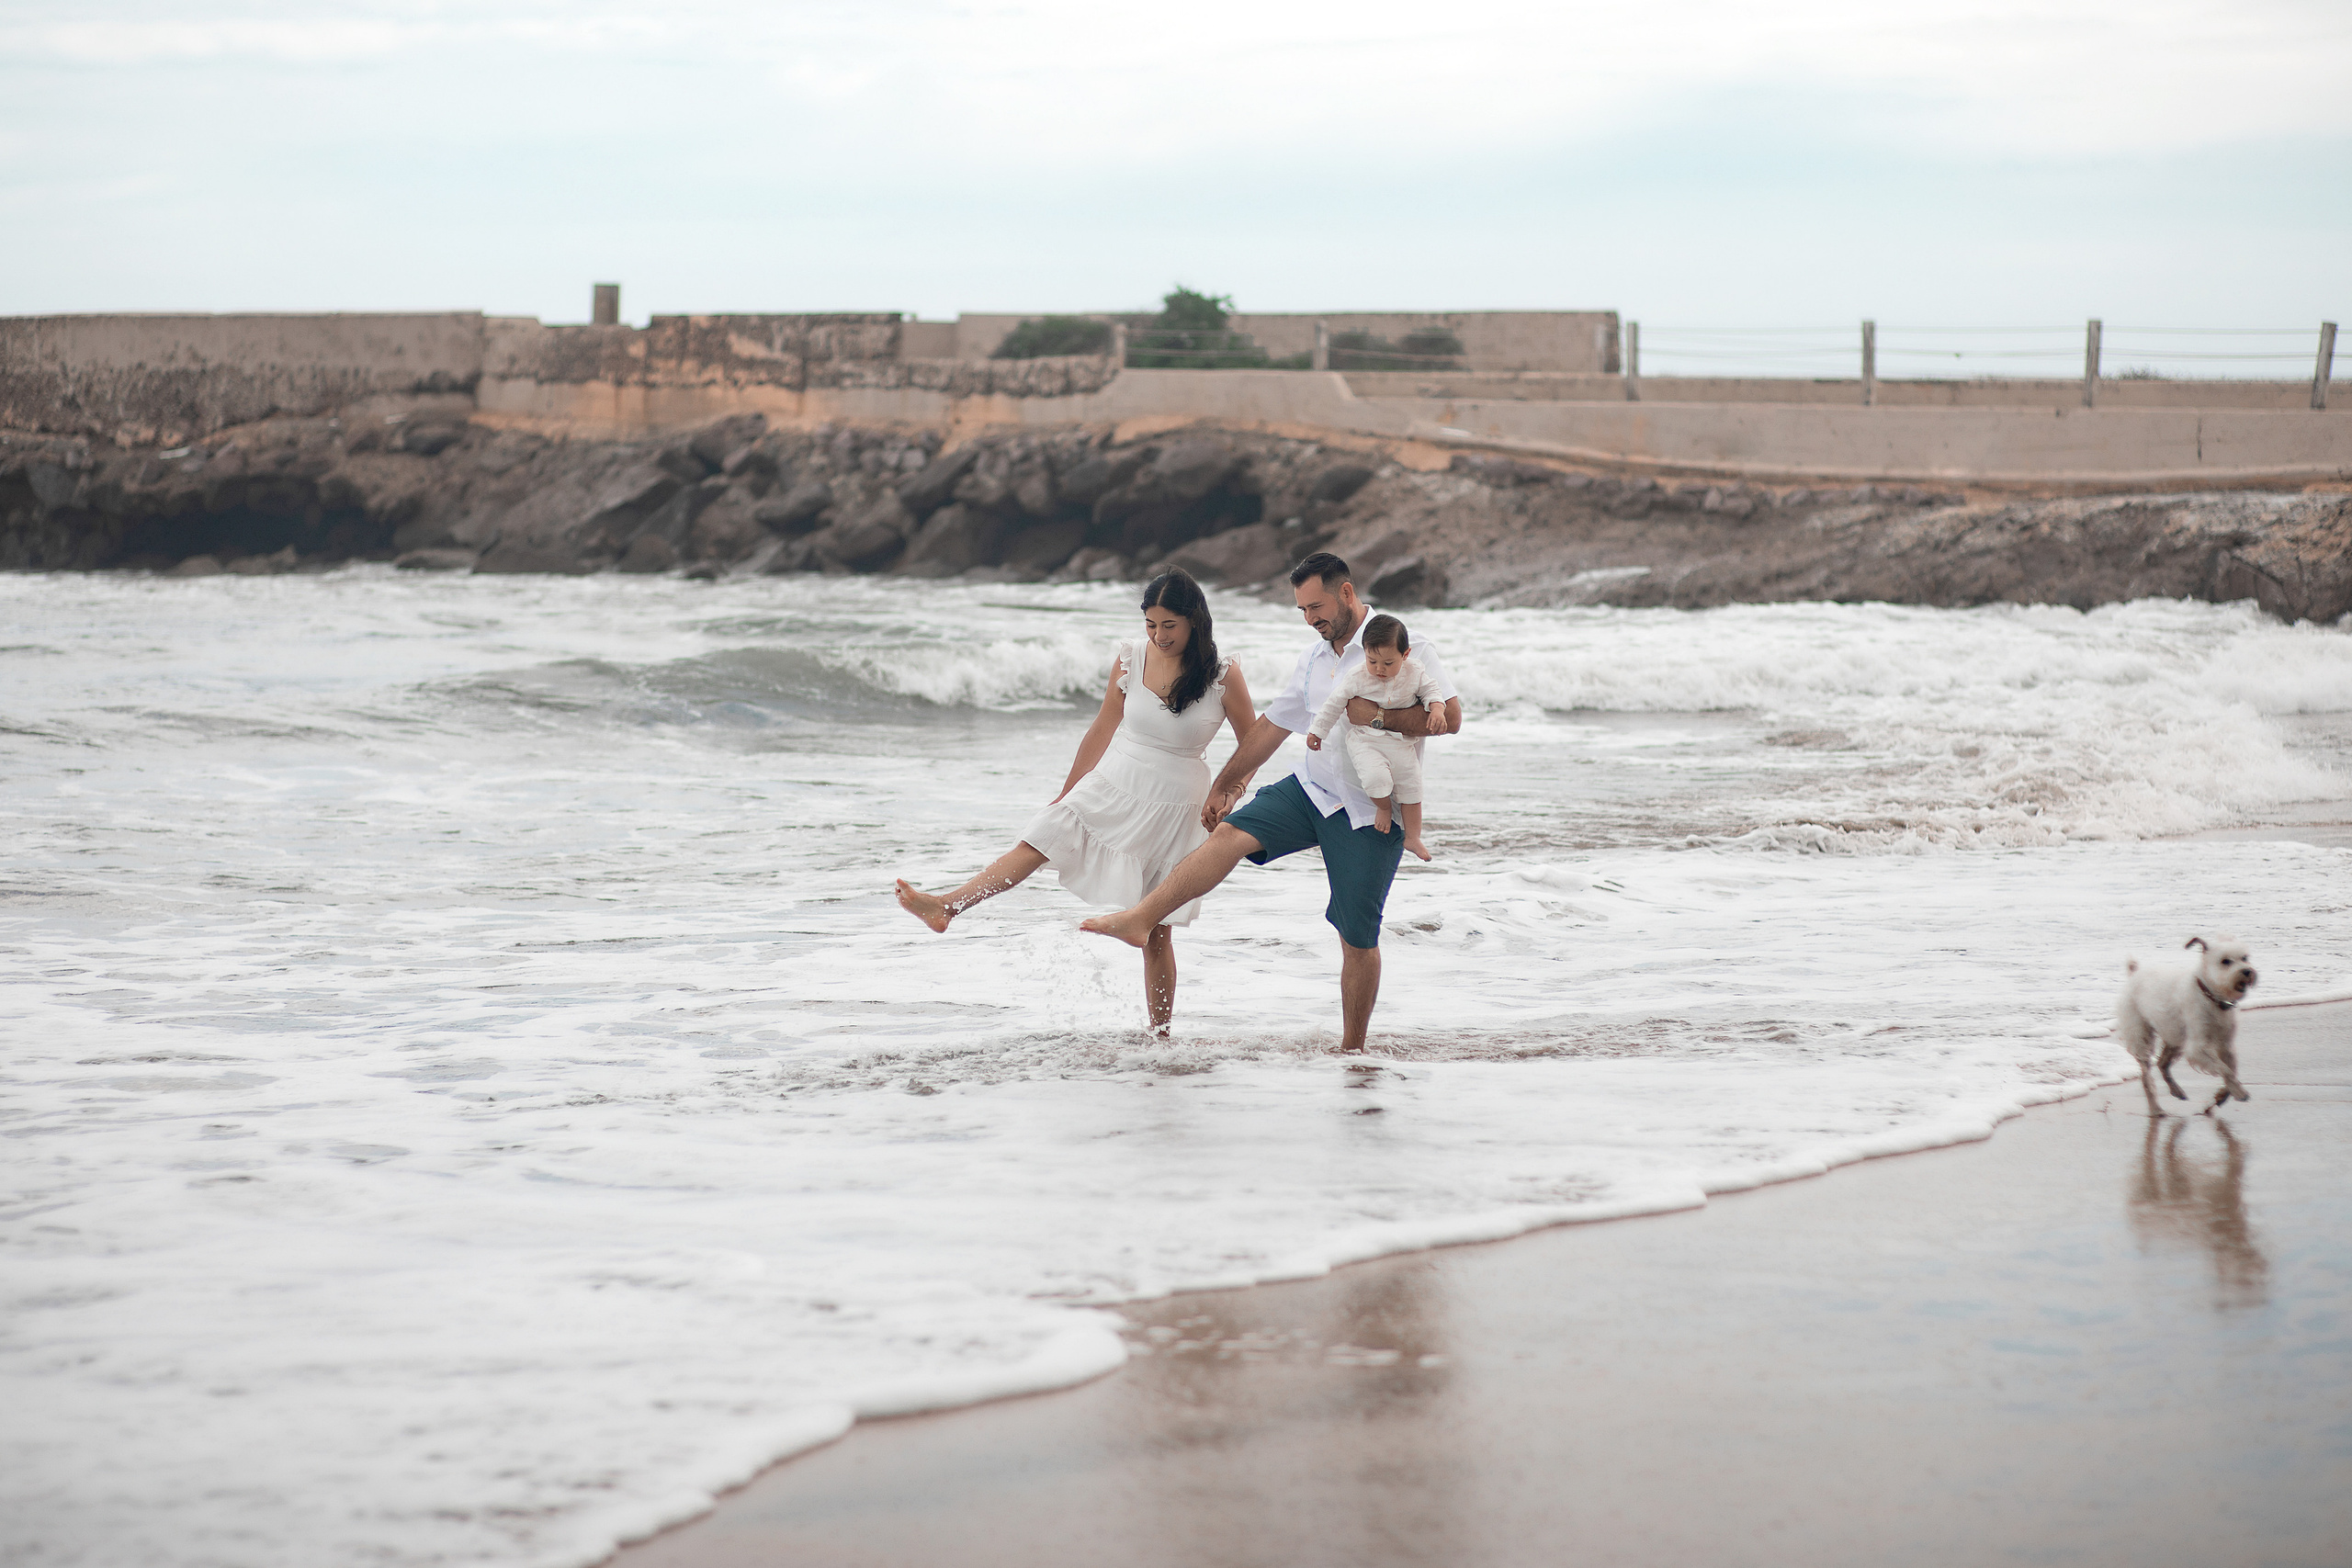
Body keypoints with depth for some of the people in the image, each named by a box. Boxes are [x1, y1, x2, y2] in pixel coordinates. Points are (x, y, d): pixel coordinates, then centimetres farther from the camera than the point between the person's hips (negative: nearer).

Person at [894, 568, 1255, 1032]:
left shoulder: (1224, 676, -13)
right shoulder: (1131, 658, -5)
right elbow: (1104, 728, 7)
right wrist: (1067, 793, 13)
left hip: (1175, 811, -3)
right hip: (1111, 789, 3)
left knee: (1156, 933, 0)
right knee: (1034, 844, -13)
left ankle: (1160, 1034, 9)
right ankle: (945, 907, -20)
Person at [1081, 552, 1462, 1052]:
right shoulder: (1314, 658, 12)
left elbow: (1449, 716, -16)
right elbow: (1273, 724, 21)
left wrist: (1379, 715, -23)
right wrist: (1224, 784, 27)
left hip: (1369, 813, -5)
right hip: (1312, 788, 5)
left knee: (1358, 936, -3)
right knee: (1231, 832, -17)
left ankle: (1352, 1046, 10)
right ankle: (1140, 920, -22)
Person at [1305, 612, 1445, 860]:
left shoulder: (1415, 673, -9)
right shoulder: (1357, 678, -14)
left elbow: (1430, 690, 6)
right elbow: (1334, 704, -4)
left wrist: (1436, 708, -16)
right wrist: (1317, 731, 4)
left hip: (1402, 743, 3)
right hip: (1365, 741, -3)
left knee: (1411, 786, 6)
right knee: (1376, 776, -26)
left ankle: (1412, 836, 22)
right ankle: (1383, 807, 7)